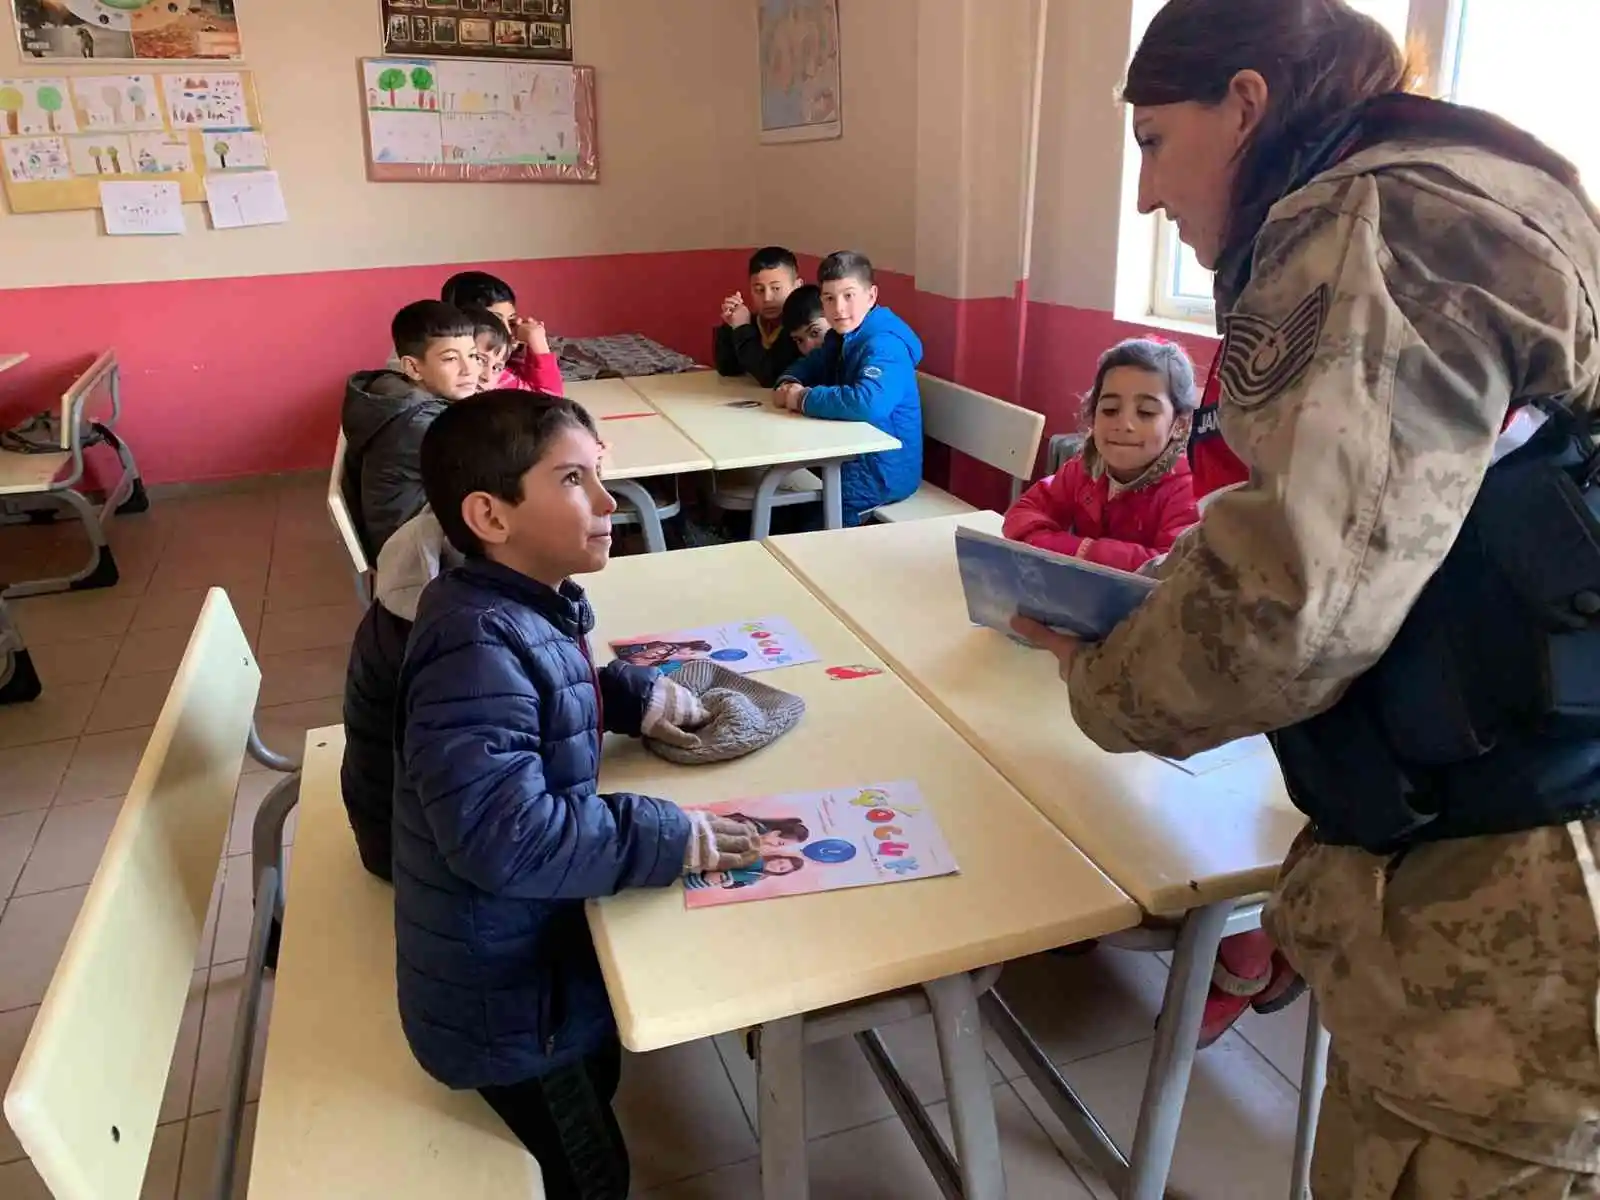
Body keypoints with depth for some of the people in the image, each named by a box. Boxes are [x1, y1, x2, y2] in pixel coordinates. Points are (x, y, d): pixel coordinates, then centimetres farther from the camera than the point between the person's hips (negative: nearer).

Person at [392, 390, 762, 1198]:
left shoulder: (525, 609, -3)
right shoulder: (478, 648, -33)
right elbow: (506, 836, -42)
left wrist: (637, 696, 1)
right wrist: (672, 837, -32)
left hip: (541, 949, 9)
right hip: (504, 990, -9)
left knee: (598, 1090, 33)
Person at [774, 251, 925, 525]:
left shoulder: (884, 345, -22)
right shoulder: (840, 336, 7)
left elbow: (868, 403, -39)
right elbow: (806, 366, 19)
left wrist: (804, 399, -25)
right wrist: (789, 385, -6)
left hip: (883, 471, -9)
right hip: (850, 457, 9)